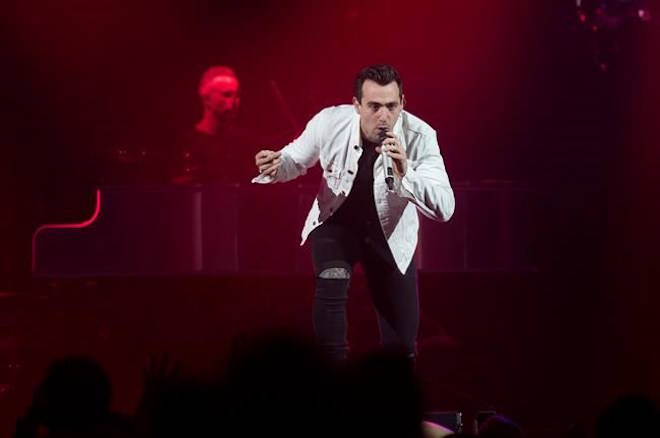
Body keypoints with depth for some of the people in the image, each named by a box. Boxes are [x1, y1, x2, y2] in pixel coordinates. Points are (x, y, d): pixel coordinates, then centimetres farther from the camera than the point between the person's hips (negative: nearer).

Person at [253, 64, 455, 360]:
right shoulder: (330, 123, -24)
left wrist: (406, 175, -49)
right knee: (332, 280, -31)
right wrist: (276, 165, -27)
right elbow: (297, 160, -3)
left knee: (402, 343, 3)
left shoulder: (420, 137, -27)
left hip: (391, 231, 0)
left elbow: (444, 209, -33)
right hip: (336, 223, 0)